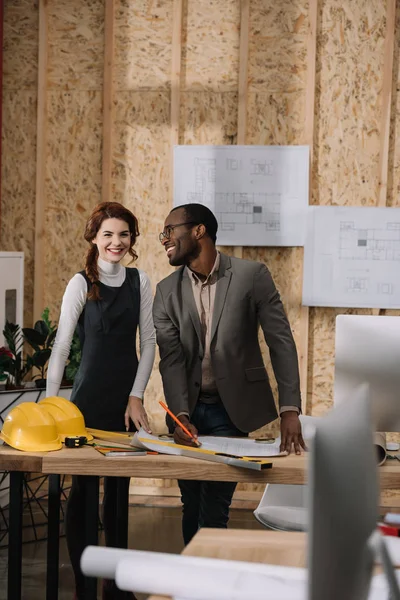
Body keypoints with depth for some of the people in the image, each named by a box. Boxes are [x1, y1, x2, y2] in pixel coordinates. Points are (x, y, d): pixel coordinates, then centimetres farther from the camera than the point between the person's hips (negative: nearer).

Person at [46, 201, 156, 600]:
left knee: (120, 490, 10)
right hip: (90, 396, -4)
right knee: (82, 489, 0)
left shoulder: (140, 282, 4)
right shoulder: (81, 284, -7)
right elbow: (61, 346, -11)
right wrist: (50, 401, -16)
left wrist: (136, 397, -1)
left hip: (128, 396, 4)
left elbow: (148, 342, 6)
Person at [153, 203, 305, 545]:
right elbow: (172, 359, -6)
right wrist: (181, 416, -21)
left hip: (232, 410, -3)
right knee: (192, 509, 11)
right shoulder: (167, 291, 2)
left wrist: (290, 410, -19)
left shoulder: (251, 275, -7)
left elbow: (282, 343, -10)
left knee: (213, 510, -9)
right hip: (189, 410, 4)